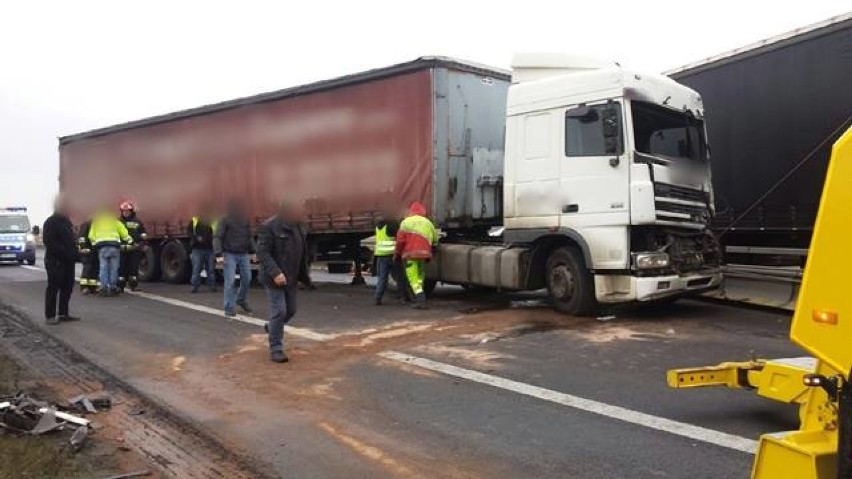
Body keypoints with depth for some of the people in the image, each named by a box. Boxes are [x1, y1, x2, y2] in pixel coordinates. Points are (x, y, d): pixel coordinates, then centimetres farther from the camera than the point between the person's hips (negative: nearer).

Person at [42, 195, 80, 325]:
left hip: (68, 261, 8)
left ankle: (63, 313, 19)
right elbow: (49, 242, -17)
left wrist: (74, 254, 9)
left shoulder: (66, 221, 17)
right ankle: (50, 315, 0)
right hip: (55, 261, -8)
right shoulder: (50, 222, -8)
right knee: (53, 288, -4)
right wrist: (65, 252, -22)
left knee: (67, 287, 11)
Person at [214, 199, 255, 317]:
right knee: (230, 282, -6)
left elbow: (249, 237, 17)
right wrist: (219, 254, -22)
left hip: (243, 254, 5)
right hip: (229, 255, -5)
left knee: (247, 279, 8)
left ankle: (241, 300, 32)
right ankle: (229, 308, -1)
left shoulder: (245, 220, 7)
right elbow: (217, 237, -13)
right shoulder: (224, 220, -9)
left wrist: (252, 252, 11)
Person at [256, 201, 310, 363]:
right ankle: (276, 348, 4)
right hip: (274, 278, -7)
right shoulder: (268, 226, -14)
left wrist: (302, 274, 12)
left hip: (291, 278, 7)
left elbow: (301, 252, 16)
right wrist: (275, 273, -29)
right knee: (279, 311, -7)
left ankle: (271, 327, 42)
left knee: (291, 310, 14)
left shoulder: (296, 226, 9)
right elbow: (262, 253, -19)